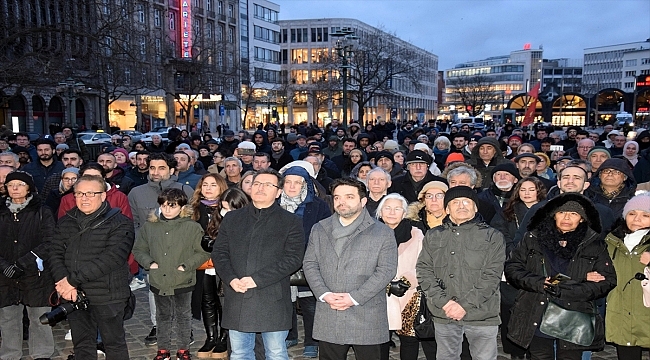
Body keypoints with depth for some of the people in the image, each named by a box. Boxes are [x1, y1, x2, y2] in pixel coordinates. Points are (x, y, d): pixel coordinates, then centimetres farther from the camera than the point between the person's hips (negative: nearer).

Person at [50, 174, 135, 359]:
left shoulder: (119, 223, -8)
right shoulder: (66, 222, 10)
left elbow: (112, 258, -19)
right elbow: (55, 254, 3)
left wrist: (74, 279, -20)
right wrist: (64, 283, -15)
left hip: (108, 296, -5)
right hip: (74, 295, 5)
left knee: (114, 344, 8)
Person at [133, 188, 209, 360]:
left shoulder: (192, 227, -10)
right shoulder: (149, 226, -1)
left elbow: (202, 252, -8)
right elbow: (139, 249, 8)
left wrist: (186, 265, -16)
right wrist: (149, 262, -7)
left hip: (183, 282, -2)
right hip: (158, 282, 3)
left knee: (183, 316, 14)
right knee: (162, 316, 19)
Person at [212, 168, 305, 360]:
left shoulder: (291, 222, 0)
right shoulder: (232, 218, 12)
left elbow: (293, 258, -9)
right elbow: (219, 253, 8)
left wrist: (257, 279, -17)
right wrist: (231, 279, -11)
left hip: (273, 301, -3)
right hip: (236, 300, 3)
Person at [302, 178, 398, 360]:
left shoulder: (383, 233, 1)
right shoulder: (319, 230, 12)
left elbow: (387, 270, -6)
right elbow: (310, 264, 9)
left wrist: (354, 297, -13)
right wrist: (324, 294, -8)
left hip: (366, 319, -3)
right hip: (328, 320, 3)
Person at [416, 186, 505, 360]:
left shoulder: (492, 236, 2)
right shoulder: (433, 236, 10)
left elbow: (492, 276, -7)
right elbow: (424, 271, 3)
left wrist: (465, 304, -15)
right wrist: (443, 301, -10)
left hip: (481, 314, -2)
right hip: (443, 314, 3)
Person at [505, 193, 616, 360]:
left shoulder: (593, 245, 4)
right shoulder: (533, 239, 4)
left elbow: (608, 280, -3)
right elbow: (512, 269, 1)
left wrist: (563, 290, -16)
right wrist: (541, 283, -17)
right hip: (536, 320, 0)